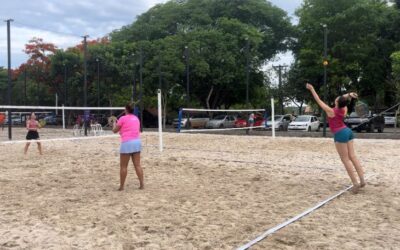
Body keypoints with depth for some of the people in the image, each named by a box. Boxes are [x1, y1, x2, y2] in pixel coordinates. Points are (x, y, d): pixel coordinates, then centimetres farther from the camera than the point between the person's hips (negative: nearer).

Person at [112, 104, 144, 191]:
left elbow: (115, 130, 4)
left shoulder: (123, 118, -4)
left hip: (127, 143, -6)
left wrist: (114, 124, 26)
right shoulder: (136, 118, 14)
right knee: (137, 165, 7)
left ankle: (121, 186, 9)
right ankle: (142, 184, 5)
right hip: (137, 142, 6)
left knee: (123, 166, 4)